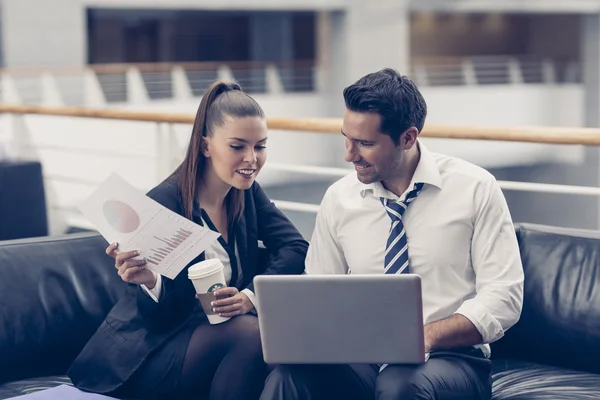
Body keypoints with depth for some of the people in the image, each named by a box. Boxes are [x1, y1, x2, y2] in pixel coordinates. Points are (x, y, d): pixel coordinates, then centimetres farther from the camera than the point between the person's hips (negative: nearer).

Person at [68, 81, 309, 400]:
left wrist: (252, 295, -23)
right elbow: (164, 313, -16)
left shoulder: (246, 191, 2)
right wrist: (149, 282, -39)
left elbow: (295, 247, -6)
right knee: (252, 332, -30)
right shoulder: (165, 203, -17)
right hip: (144, 355, -6)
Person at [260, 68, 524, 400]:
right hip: (363, 357, 2)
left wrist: (427, 336, -22)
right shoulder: (338, 199, 7)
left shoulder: (475, 189, -2)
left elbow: (503, 298, -6)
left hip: (449, 357, -2)